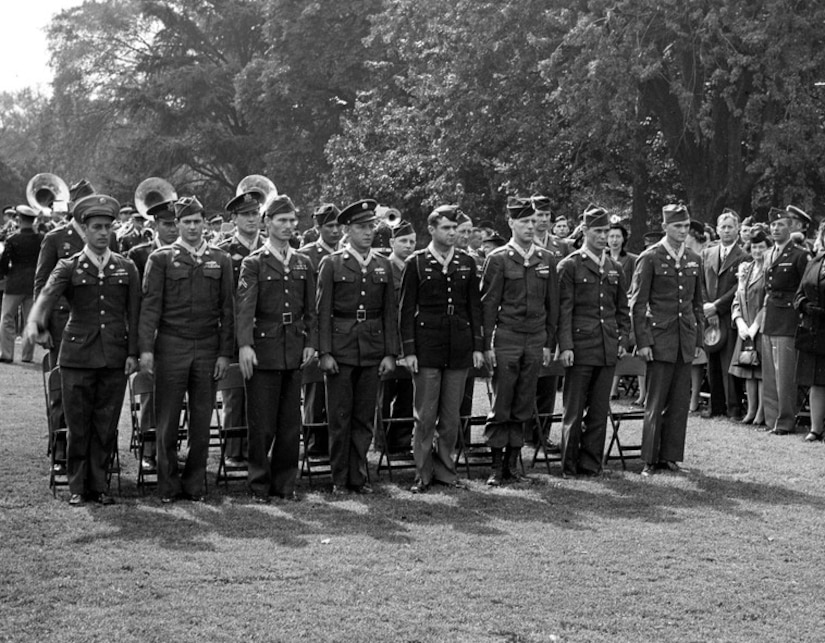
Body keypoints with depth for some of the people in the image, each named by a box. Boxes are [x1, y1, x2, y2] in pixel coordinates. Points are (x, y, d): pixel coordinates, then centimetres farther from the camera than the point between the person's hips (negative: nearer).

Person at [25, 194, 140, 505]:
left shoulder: (126, 268, 9)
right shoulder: (69, 267, 3)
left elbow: (134, 313, 8)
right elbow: (47, 294, -15)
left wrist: (133, 353, 0)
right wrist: (35, 322, -35)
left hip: (115, 358, 2)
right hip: (77, 357, -1)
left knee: (106, 425, 4)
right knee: (78, 426, 3)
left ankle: (98, 483, 16)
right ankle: (78, 487, 13)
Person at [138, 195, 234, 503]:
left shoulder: (221, 261, 9)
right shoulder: (161, 259, 3)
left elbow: (227, 310, 8)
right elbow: (150, 305, -2)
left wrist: (225, 352, 2)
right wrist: (146, 348, -10)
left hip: (207, 348, 2)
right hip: (171, 347, -2)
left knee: (202, 419, 5)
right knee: (167, 420, 1)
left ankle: (195, 484, 14)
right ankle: (168, 485, 10)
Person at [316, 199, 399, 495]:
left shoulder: (383, 265, 10)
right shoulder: (332, 264, 0)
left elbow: (390, 312, 10)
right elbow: (323, 311, -3)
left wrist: (390, 353, 3)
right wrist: (325, 353, -10)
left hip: (373, 349, 3)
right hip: (340, 347, -3)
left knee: (364, 417, 6)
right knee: (339, 417, 2)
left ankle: (358, 477, 14)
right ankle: (340, 479, 9)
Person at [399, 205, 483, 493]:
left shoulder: (467, 263, 10)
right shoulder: (416, 263, 1)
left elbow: (475, 306, 12)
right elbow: (406, 309, 0)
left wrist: (478, 346, 5)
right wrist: (408, 350, -6)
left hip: (459, 347, 3)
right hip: (427, 347, -3)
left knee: (451, 415, 7)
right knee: (425, 415, -1)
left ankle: (445, 469, 17)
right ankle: (423, 474, 7)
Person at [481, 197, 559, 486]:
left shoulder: (546, 259, 10)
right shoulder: (498, 259, -2)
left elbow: (552, 305, 13)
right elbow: (488, 304, -3)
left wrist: (549, 343, 9)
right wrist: (487, 345, -7)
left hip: (535, 340, 4)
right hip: (506, 339, -4)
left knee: (523, 406, 6)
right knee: (501, 405, -2)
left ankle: (512, 462, 13)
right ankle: (497, 466, 3)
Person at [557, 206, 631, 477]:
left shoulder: (615, 268, 14)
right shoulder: (570, 266, -2)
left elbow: (623, 310, 19)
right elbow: (564, 310, -6)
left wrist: (624, 340, 7)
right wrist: (565, 346, -12)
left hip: (608, 350, 5)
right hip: (580, 349, -5)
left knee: (600, 410, 6)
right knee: (574, 411, 1)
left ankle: (591, 464, 13)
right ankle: (570, 466, 9)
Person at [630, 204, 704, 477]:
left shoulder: (694, 259, 12)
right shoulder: (650, 258, -4)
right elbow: (638, 303, -5)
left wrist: (698, 338, 13)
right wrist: (643, 341, -10)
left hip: (685, 340, 5)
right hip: (660, 337, -5)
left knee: (680, 401, 6)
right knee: (655, 403, -3)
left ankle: (670, 456, 14)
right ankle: (650, 459, 3)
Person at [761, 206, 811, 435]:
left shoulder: (799, 255, -6)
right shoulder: (769, 255, 16)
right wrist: (765, 308, 12)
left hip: (787, 320, -7)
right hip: (768, 319, 7)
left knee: (785, 375, -5)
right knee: (768, 375, 9)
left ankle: (785, 422, 2)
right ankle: (771, 419, 15)